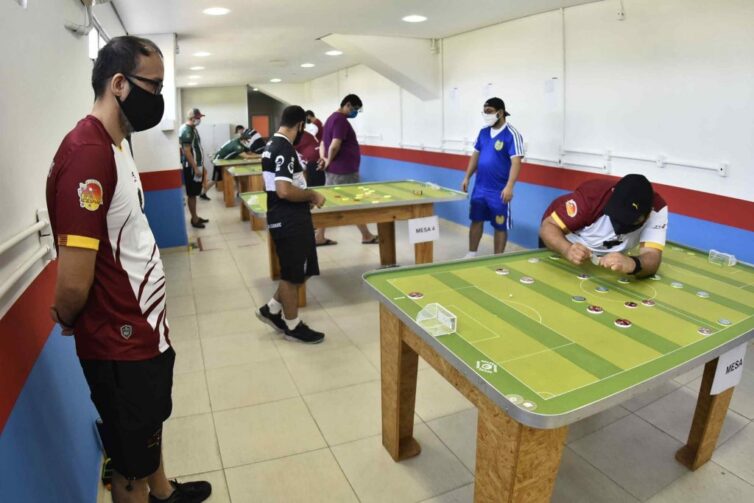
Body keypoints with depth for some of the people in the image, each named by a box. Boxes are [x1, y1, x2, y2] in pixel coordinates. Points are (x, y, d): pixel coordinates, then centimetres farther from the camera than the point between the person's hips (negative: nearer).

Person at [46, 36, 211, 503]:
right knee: (131, 463, 14)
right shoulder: (89, 153, -25)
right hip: (121, 341, -9)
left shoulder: (116, 144, 8)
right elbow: (74, 280, -26)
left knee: (151, 426, 30)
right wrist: (66, 321, -5)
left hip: (146, 326, 10)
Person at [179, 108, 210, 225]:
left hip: (197, 165, 9)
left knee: (194, 194, 15)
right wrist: (195, 168, -22)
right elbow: (187, 151, -21)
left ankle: (195, 217, 23)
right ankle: (194, 219, 6)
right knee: (191, 194, -1)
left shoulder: (192, 128, 12)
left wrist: (200, 166, 20)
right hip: (191, 167, -9)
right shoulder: (186, 130, -18)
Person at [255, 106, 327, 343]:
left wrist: (306, 194, 17)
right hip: (289, 221, -10)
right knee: (293, 274, 4)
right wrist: (312, 195, -16)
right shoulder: (284, 149, -20)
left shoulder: (272, 144, 12)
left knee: (298, 271, 19)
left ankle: (272, 310, 31)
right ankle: (293, 326, 19)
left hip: (287, 219, 10)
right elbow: (284, 191, -30)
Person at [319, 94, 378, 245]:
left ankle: (320, 237, 13)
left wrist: (324, 159, 3)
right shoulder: (341, 120, -17)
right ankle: (366, 236, 14)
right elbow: (335, 146, -26)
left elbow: (323, 143, 18)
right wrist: (329, 161, -10)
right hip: (344, 170, -10)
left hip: (333, 169, 10)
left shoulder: (332, 118, 16)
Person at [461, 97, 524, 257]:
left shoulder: (512, 135, -13)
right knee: (476, 220, 14)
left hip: (499, 190, -6)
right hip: (480, 186, 6)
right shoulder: (483, 132, 8)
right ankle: (471, 255, 28)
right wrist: (467, 177, 12)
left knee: (500, 226, 5)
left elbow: (516, 162, -19)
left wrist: (509, 186, -27)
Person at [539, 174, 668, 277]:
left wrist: (633, 264, -63)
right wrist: (567, 249, -54)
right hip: (563, 245, -3)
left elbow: (652, 257, -39)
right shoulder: (591, 195, -37)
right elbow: (548, 226, -32)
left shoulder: (657, 209, -30)